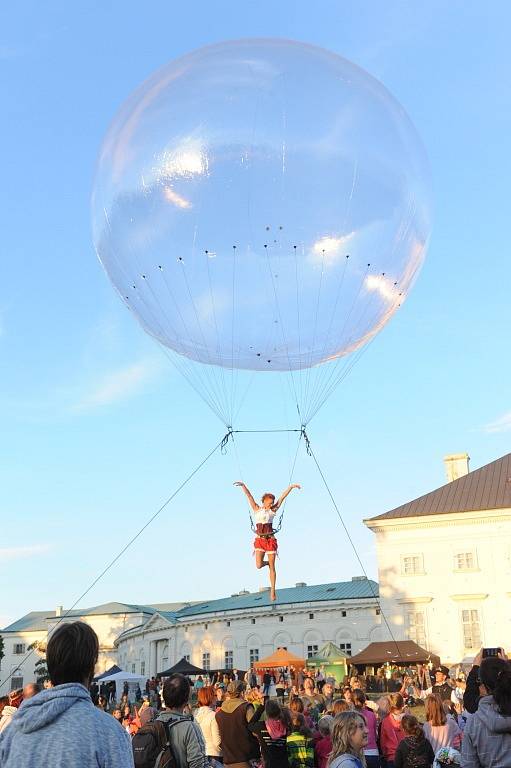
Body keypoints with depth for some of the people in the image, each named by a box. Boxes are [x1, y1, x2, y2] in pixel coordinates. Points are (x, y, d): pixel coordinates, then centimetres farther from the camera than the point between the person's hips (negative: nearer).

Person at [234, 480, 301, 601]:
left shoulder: (273, 510, 5)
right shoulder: (256, 509, 5)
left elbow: (282, 497, 0)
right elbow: (249, 496, -4)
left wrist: (291, 486, -5)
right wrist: (243, 486, -15)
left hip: (271, 540, 0)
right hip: (260, 540, 0)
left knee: (272, 567, 1)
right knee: (258, 565, -12)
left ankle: (273, 590, 9)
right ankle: (267, 563, 23)